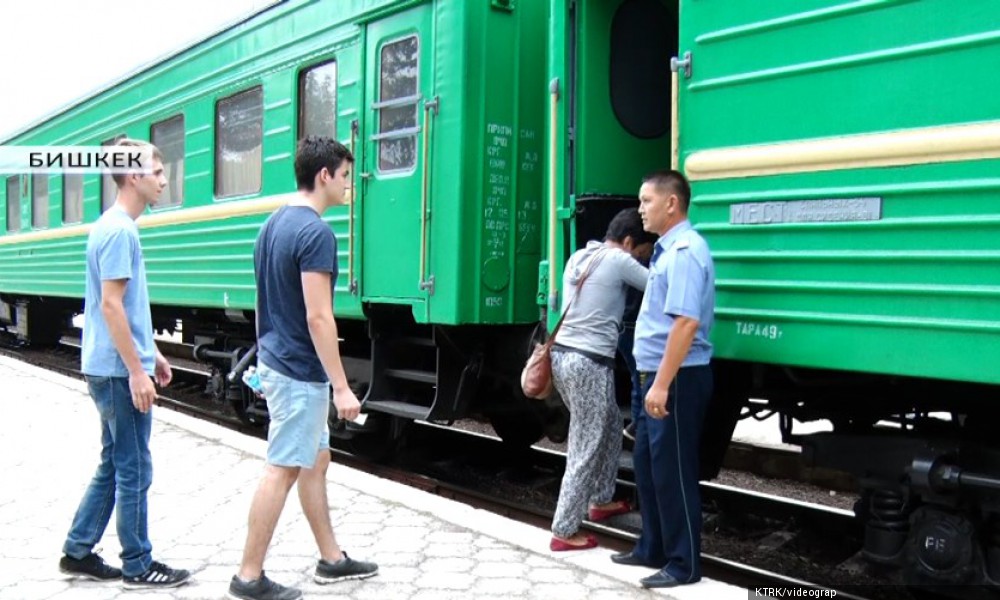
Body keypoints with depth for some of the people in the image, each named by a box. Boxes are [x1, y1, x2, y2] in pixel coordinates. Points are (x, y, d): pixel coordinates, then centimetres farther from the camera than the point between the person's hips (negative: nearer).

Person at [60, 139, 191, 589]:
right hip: (119, 371, -10)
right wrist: (137, 371, -21)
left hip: (112, 368, 10)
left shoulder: (115, 227, 13)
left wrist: (150, 353, 21)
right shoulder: (119, 231, -17)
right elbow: (111, 306, -21)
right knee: (133, 471, 1)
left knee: (113, 466, 17)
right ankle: (138, 567, 12)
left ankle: (78, 553, 26)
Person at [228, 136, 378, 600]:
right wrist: (342, 386, -20)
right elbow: (318, 317, -23)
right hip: (301, 372, -10)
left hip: (276, 362, 10)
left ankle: (332, 559, 27)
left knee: (315, 461, 17)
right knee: (282, 470, 0)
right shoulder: (315, 232, -19)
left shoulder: (273, 225, 10)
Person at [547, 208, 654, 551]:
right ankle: (565, 532, 5)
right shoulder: (618, 261, -10)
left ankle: (601, 501, 36)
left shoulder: (578, 257, 14)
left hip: (561, 355, 9)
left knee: (610, 426, 25)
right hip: (589, 364, -9)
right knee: (586, 449, 0)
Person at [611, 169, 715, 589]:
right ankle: (653, 548, 29)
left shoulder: (685, 251, -17)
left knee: (672, 470, -1)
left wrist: (662, 384, -28)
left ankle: (684, 564, 11)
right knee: (647, 462, 17)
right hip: (660, 376, 10)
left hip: (677, 378, -10)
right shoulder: (667, 250, 15)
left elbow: (686, 322, -26)